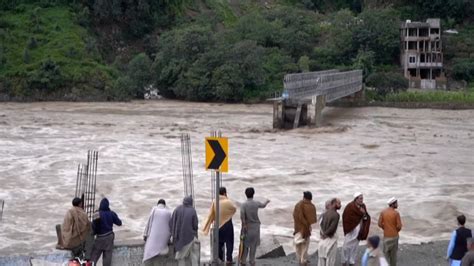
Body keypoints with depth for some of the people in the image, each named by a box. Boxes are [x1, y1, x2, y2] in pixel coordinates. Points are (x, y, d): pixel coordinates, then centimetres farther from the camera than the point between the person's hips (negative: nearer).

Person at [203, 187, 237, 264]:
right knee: (229, 242, 7)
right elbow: (234, 209, 2)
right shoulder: (227, 202, -16)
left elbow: (211, 215, -5)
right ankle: (229, 259, 7)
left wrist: (206, 227, 2)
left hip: (218, 225, 4)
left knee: (219, 242, 16)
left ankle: (220, 258, 20)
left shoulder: (215, 202, -6)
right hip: (227, 225, -4)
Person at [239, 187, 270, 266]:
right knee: (253, 245, 10)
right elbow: (263, 205, 18)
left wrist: (244, 225, -11)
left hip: (247, 227, -1)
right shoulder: (256, 203, -4)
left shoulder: (244, 205, -12)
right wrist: (266, 201, 39)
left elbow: (242, 216, -22)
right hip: (255, 227, 1)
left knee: (245, 244, 8)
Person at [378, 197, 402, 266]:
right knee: (393, 252, 15)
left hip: (386, 235, 1)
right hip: (394, 235, -1)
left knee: (386, 252, 10)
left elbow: (380, 224, -4)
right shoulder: (396, 213, -15)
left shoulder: (383, 212, -6)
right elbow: (399, 226, -14)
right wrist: (396, 231, 8)